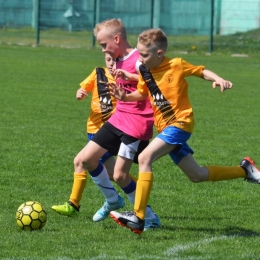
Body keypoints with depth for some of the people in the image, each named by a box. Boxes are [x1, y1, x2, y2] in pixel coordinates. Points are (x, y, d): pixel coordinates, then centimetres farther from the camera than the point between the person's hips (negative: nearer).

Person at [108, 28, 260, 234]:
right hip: (166, 128, 8)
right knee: (196, 175, 15)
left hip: (180, 123, -8)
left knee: (145, 158, -24)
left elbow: (201, 71, 1)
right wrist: (125, 97, 0)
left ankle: (138, 218, -26)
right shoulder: (145, 71, 5)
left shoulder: (177, 65, -10)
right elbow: (142, 93, 19)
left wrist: (219, 80, -16)